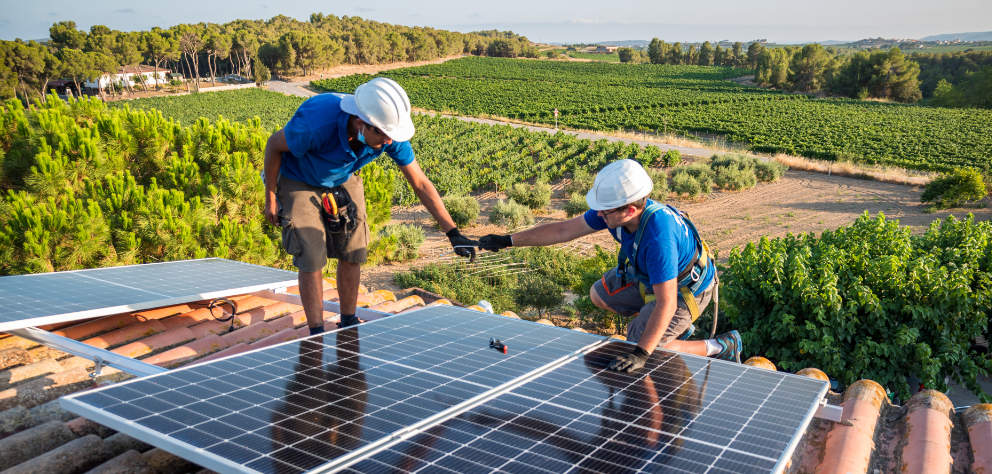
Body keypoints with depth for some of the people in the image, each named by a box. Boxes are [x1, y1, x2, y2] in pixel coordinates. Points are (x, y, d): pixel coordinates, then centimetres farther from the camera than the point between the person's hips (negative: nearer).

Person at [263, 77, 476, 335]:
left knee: (353, 255, 2)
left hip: (345, 181, 4)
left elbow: (420, 183, -17)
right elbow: (274, 144, -20)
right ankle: (316, 336, 4)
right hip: (299, 183, -4)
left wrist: (453, 232, -20)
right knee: (311, 259, -11)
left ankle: (348, 324, 23)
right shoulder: (316, 124, -42)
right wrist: (270, 198, -12)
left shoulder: (389, 134, -28)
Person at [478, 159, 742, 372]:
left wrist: (640, 354, -47)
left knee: (644, 349, -14)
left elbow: (666, 303, -42)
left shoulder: (658, 236, -43)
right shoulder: (615, 208, -20)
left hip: (685, 288, -8)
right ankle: (677, 326, 25)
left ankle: (722, 346, 4)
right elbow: (564, 230, -10)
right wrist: (508, 241, -9)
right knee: (599, 295, 15)